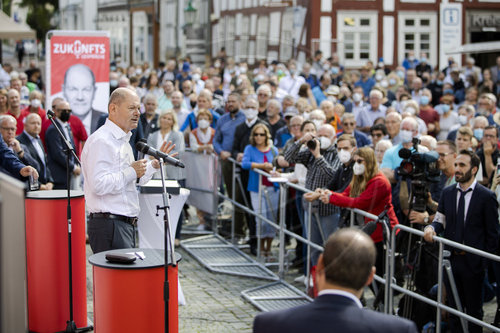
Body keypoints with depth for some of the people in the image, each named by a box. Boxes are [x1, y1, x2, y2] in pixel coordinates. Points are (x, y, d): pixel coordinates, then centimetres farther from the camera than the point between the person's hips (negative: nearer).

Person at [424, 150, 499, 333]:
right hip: (450, 258, 4)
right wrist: (431, 228, -15)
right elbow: (441, 220, 8)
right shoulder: (447, 193, 7)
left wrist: (484, 259, -7)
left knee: (474, 309, 7)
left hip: (473, 262, -4)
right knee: (453, 307, 12)